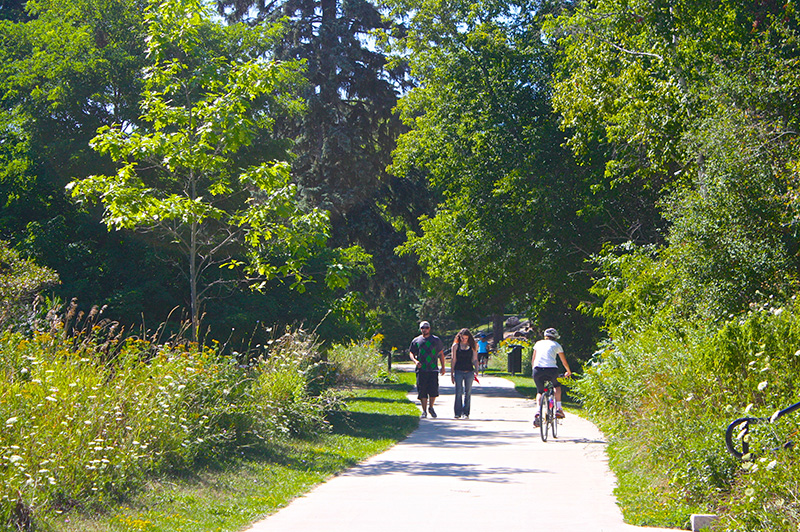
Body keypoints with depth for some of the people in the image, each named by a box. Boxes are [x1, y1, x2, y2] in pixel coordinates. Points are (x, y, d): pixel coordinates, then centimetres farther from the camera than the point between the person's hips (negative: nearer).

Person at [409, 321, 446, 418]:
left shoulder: (436, 340, 12)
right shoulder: (416, 341, 11)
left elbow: (441, 354, 16)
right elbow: (411, 353, 12)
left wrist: (443, 367, 9)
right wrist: (415, 361, -9)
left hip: (433, 369, 0)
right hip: (421, 369, 0)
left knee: (433, 390, -11)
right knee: (422, 391, -2)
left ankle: (431, 407, 11)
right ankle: (424, 411, 8)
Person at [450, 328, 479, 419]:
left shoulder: (472, 346, 7)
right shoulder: (455, 346, 5)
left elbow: (475, 360, 9)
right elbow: (453, 360, 6)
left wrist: (476, 370, -8)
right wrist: (451, 374, 4)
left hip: (469, 372, 1)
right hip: (458, 371, -1)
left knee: (468, 393, 2)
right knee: (459, 392, -7)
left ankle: (466, 413, 9)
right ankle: (458, 412, -3)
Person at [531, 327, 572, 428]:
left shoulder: (539, 343, 22)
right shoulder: (556, 345, 18)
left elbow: (533, 360, 28)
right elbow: (564, 362, 26)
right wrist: (569, 372, 42)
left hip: (538, 370, 1)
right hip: (551, 370, -1)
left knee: (539, 391, 19)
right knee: (557, 386, 29)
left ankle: (538, 412, -6)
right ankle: (558, 409, 18)